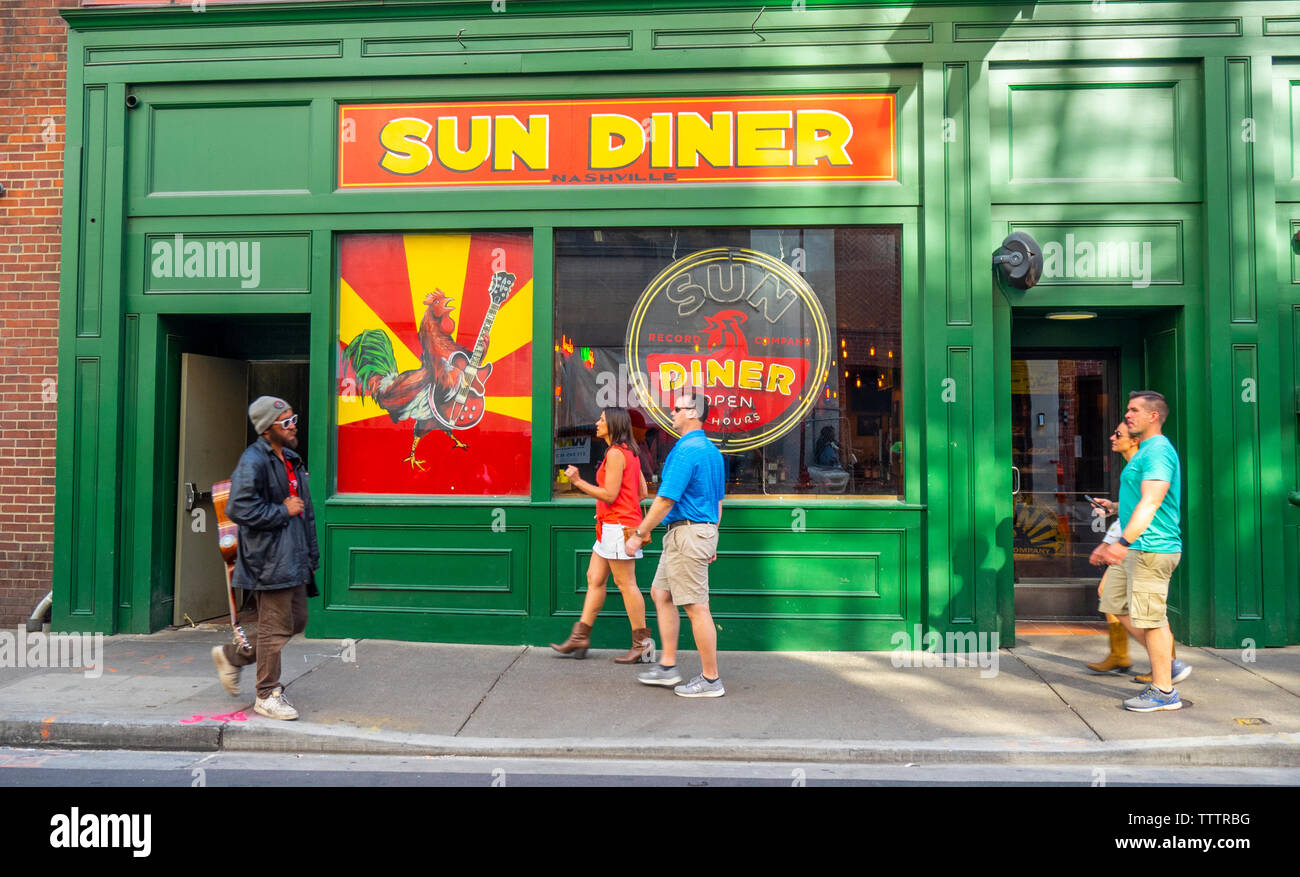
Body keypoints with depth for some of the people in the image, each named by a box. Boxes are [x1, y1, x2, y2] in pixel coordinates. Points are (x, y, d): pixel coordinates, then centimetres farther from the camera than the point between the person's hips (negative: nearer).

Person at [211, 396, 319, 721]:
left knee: (296, 621, 15)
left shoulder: (292, 460, 16)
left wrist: (311, 555, 21)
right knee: (275, 627, -1)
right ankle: (268, 696, 15)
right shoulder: (253, 461, -13)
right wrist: (283, 512, -14)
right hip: (269, 560, -9)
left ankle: (231, 656, 32)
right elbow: (239, 508, -23)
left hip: (294, 558, 9)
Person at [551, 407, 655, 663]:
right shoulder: (630, 452, 15)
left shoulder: (615, 453, -14)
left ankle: (642, 644, 2)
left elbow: (610, 495, -18)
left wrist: (578, 481, -13)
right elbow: (642, 493, 15)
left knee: (626, 584, -5)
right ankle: (581, 637, 15)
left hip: (618, 526, -10)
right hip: (611, 526, 10)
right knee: (594, 578, 10)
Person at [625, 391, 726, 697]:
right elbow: (718, 501, 19)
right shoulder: (711, 450, 15)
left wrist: (639, 534, -12)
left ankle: (711, 680, 6)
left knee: (696, 607, -3)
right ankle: (668, 667, 22)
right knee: (660, 593, 17)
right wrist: (710, 541, 23)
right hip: (703, 530, 11)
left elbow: (665, 500, -20)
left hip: (686, 532, -11)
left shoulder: (686, 450, -17)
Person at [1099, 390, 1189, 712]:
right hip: (1136, 549, 10)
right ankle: (1169, 667, 24)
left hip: (1152, 549, -10)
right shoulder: (1145, 450, 17)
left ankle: (1164, 692, 7)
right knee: (1121, 608, 15)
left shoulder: (1158, 451, -15)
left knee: (1149, 619, -4)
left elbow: (1150, 503, -26)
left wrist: (1123, 541, -32)